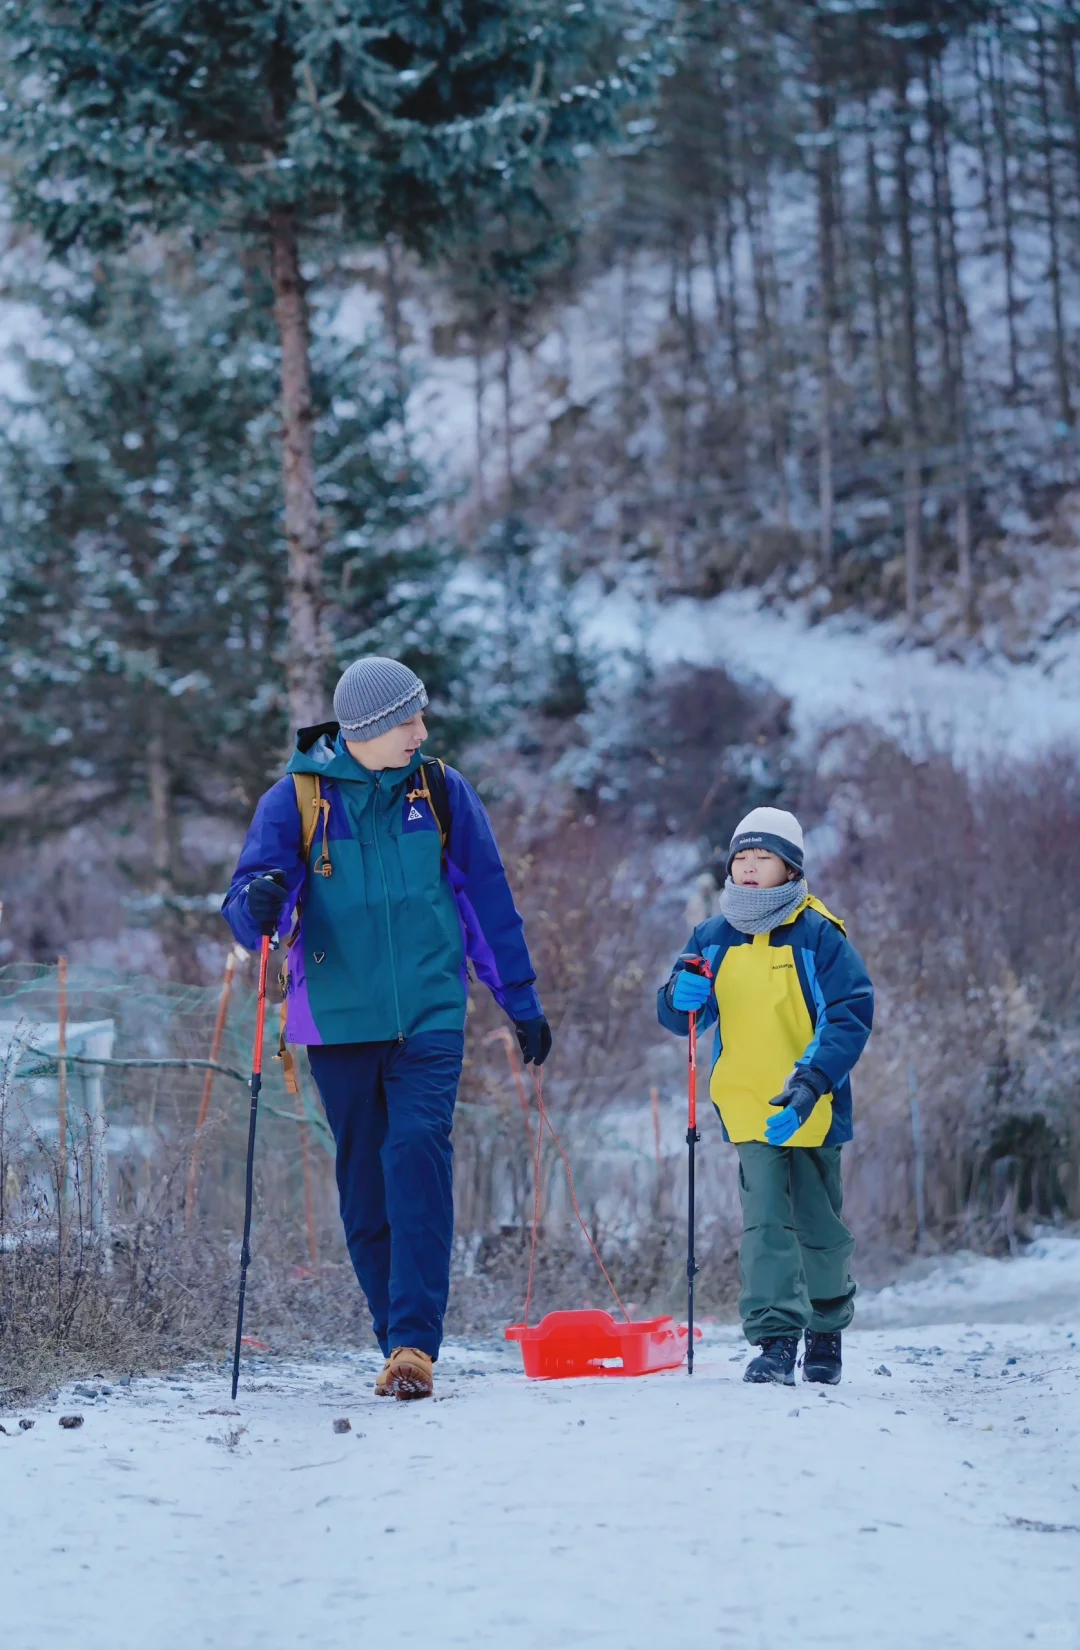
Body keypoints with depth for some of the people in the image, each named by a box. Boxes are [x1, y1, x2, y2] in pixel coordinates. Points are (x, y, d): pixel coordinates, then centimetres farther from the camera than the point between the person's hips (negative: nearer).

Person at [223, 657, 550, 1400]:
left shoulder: (441, 792, 4)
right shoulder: (296, 799, 0)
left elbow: (488, 899, 13)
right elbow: (248, 903, -6)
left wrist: (522, 999, 17)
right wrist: (260, 902, -31)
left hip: (429, 1016, -1)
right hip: (339, 1022, 1)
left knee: (418, 1156, -17)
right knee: (365, 1183, 5)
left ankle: (416, 1341, -21)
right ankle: (401, 1345, 16)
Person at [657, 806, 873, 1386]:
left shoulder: (818, 935, -7)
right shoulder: (713, 938, 5)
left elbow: (850, 1015, -12)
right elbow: (679, 1017, 11)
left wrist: (810, 1083, -24)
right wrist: (683, 995, -14)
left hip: (811, 1107, -2)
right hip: (748, 1106, 2)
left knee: (818, 1226, 11)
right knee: (765, 1221, -12)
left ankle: (827, 1332, 31)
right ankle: (775, 1339, -14)